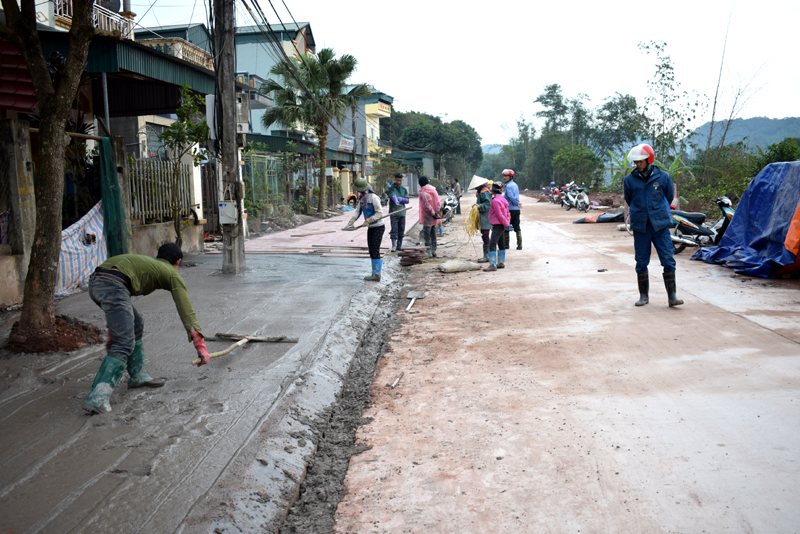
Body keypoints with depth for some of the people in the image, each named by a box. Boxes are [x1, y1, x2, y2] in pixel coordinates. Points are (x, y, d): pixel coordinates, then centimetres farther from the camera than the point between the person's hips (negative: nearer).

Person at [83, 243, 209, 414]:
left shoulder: (145, 262, 37)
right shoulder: (172, 274, 17)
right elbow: (186, 311, 10)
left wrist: (112, 334, 47)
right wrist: (200, 346, 9)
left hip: (95, 283, 9)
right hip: (112, 285, -9)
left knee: (136, 323, 24)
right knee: (124, 345, -8)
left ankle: (137, 376, 32)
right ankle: (97, 398, -18)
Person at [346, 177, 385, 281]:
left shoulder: (373, 197, -19)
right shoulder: (362, 198, 6)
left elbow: (380, 213, -18)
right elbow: (358, 211, 3)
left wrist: (370, 220, -28)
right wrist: (352, 220, -14)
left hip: (378, 227, -9)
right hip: (370, 228, 9)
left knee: (375, 251, -9)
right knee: (371, 251, 9)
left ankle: (377, 275, -3)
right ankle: (375, 274, 16)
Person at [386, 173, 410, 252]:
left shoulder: (404, 189, 13)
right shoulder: (391, 189, -3)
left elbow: (407, 200, 5)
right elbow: (393, 196, -24)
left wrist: (401, 199, -17)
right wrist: (396, 202, -46)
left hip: (402, 213, 5)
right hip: (394, 213, -5)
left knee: (401, 230, 8)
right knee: (394, 230, -9)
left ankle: (399, 245, 15)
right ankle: (394, 246, -9)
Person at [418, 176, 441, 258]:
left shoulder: (422, 193, -15)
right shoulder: (433, 190, 8)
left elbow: (427, 205, -21)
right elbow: (438, 202, 5)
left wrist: (433, 213, -14)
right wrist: (437, 211, -3)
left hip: (427, 217, -7)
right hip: (434, 218, 7)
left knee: (427, 234, -2)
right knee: (433, 234, 16)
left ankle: (429, 252, -3)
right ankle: (434, 250, 20)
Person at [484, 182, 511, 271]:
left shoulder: (495, 201, -17)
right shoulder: (502, 199, 13)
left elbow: (499, 214, -17)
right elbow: (507, 213, 17)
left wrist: (505, 223, -8)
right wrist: (507, 222, 13)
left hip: (497, 225, -11)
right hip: (502, 225, 11)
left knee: (492, 245, -14)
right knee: (501, 244, 15)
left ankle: (493, 265, -19)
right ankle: (501, 263, 22)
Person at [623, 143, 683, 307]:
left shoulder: (663, 177, 1)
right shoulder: (630, 180, 2)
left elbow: (669, 197, 14)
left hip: (660, 225, -1)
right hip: (640, 226, 1)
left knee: (668, 260, -5)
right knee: (641, 262, 6)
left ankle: (672, 296, 2)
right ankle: (644, 295, 18)